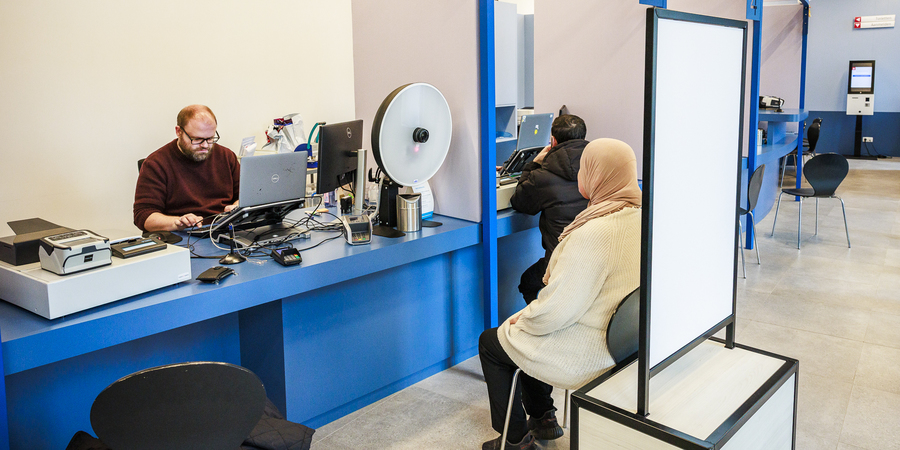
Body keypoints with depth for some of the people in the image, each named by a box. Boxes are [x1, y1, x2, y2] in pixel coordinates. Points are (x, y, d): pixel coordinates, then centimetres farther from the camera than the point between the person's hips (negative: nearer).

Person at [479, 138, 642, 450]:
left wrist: (523, 320, -6)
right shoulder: (640, 216, -3)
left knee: (490, 342, 13)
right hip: (618, 340, 9)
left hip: (585, 354, -9)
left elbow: (557, 311, -27)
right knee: (526, 330, 29)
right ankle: (543, 419, 38)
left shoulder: (593, 234, -32)